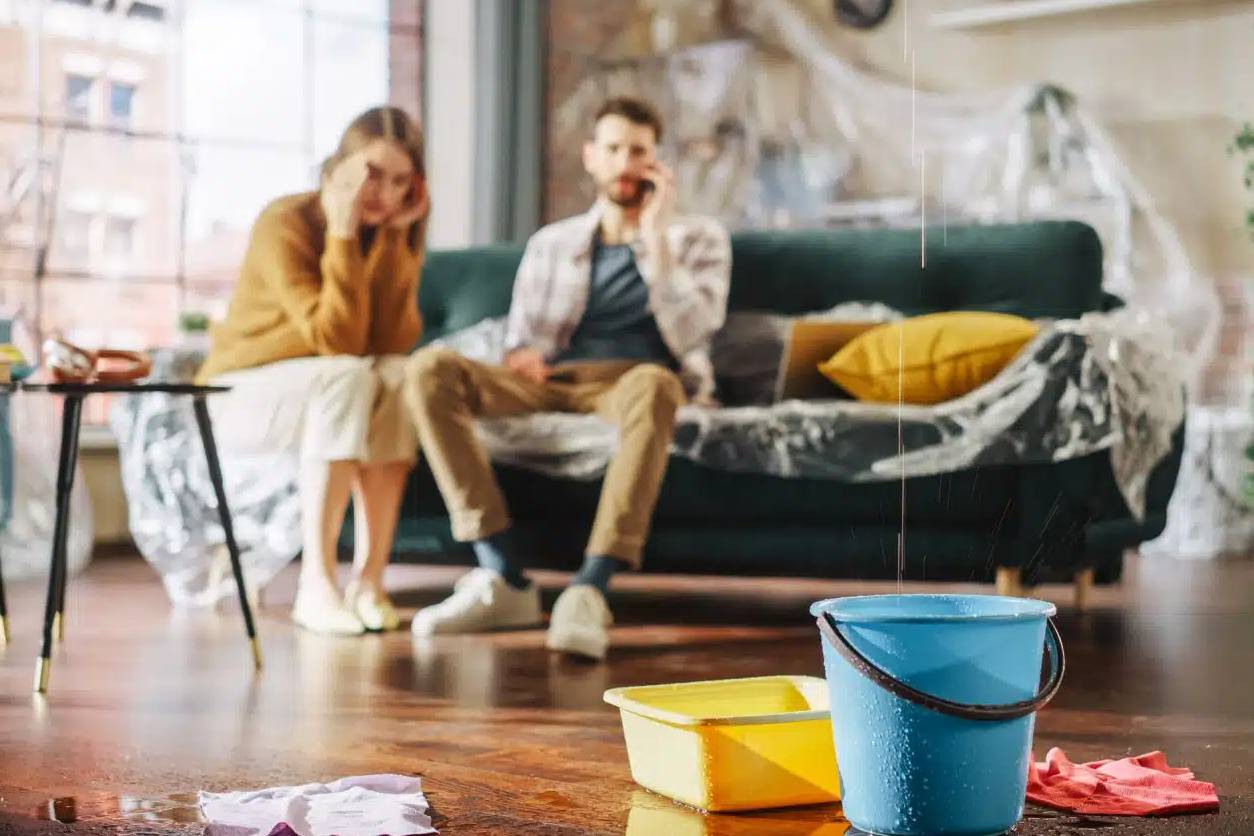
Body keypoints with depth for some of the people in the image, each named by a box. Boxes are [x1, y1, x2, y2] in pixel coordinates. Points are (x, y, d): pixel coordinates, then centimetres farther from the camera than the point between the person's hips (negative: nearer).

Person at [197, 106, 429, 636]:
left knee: (399, 376, -28)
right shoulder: (285, 224, -19)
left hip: (328, 392, 5)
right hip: (241, 398, -5)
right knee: (349, 377, -34)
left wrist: (392, 236, -21)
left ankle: (369, 579, -29)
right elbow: (337, 342, -28)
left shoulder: (397, 235, -2)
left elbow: (394, 341, -18)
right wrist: (343, 234, -30)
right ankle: (316, 586, -36)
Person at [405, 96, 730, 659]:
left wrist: (655, 238, -5)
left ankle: (589, 591, -49)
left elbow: (688, 336, -1)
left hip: (634, 379, -3)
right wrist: (522, 356, -8)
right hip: (554, 382, 3)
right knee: (430, 368, -25)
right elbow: (520, 339, 17)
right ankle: (503, 579, -32)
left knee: (652, 383, -42)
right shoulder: (550, 244, 23)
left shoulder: (697, 237, 15)